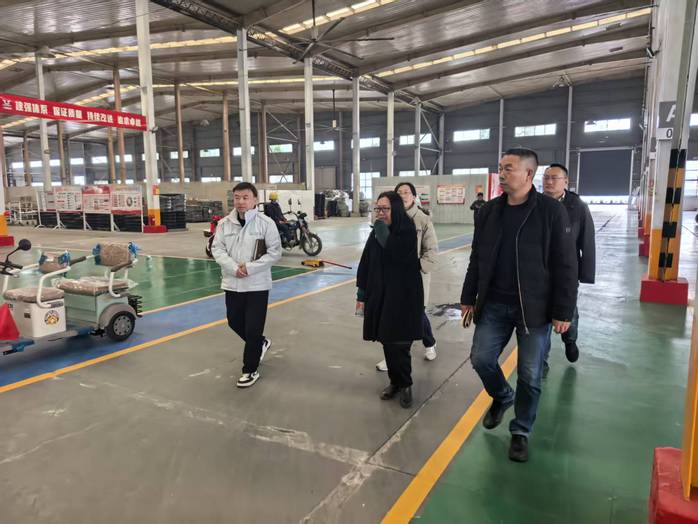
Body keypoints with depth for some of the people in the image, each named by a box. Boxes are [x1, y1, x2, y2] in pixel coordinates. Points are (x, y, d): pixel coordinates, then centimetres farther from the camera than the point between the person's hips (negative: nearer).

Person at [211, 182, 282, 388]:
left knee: (253, 329, 0)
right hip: (232, 283, 5)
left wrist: (250, 267, -17)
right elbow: (217, 249, 0)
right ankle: (260, 343, 46)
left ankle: (250, 370, 17)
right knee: (234, 322, 19)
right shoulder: (224, 223, 2)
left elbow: (274, 252, -9)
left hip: (257, 284, -4)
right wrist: (233, 268, -17)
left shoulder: (266, 223, -9)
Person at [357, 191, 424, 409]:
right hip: (380, 295, 5)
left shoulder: (407, 231, -9)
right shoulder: (375, 233, 7)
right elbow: (365, 264, 9)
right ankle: (395, 382, 28)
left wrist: (384, 232, -22)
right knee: (388, 343, 11)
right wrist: (362, 294, 8)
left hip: (403, 296, -5)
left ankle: (405, 385, 19)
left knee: (399, 344, -3)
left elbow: (398, 255, -27)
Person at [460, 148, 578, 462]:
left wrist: (563, 312, -10)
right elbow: (477, 259, 10)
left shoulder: (551, 211, -10)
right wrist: (468, 298, 10)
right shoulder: (488, 211, 4)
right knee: (481, 358, 4)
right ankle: (502, 397, 37)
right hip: (494, 305, 4)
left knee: (529, 375, 5)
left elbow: (565, 266, -9)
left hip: (534, 308, -4)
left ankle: (520, 432, 27)